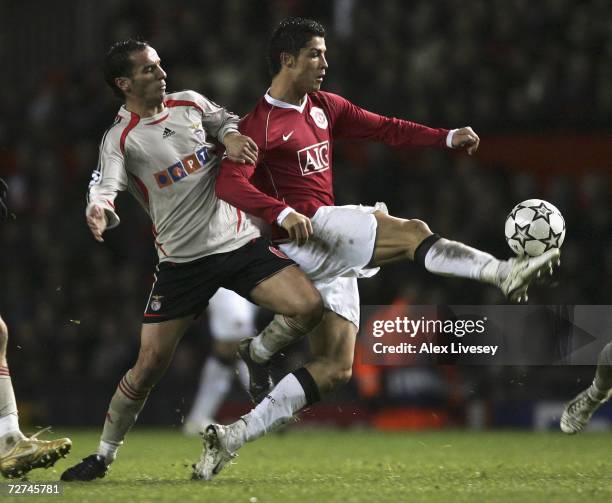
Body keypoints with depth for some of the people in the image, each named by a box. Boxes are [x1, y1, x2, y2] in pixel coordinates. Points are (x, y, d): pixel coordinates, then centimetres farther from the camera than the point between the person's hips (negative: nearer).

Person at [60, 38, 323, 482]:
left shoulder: (190, 104, 6)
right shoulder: (120, 138, -6)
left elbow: (226, 121, 23)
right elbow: (105, 186, -19)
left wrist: (231, 135, -1)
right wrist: (98, 211, -43)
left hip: (240, 241, 3)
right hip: (182, 260, -3)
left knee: (309, 306, -16)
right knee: (149, 366, -5)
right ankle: (105, 454, 14)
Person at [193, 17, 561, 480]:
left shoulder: (324, 107, 18)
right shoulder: (261, 125, -7)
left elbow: (382, 128, 20)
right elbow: (230, 183, -20)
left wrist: (446, 138, 8)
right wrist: (282, 213, -35)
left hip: (331, 256, 9)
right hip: (304, 234, -9)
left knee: (335, 368, 3)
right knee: (412, 232, -23)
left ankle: (232, 438, 3)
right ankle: (504, 272, -36)